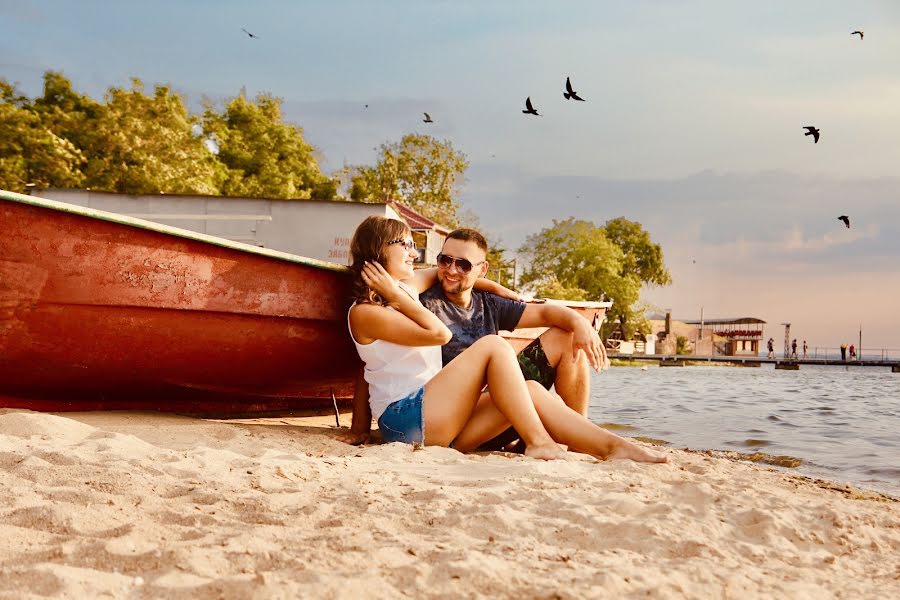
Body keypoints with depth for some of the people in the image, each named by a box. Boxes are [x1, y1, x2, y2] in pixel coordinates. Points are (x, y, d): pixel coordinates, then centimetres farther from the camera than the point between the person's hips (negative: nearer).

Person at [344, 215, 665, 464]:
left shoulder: (405, 291, 21)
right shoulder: (363, 312, -5)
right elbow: (440, 334, -11)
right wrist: (396, 297, -5)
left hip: (438, 423, 8)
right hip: (404, 420, -8)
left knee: (532, 391, -11)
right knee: (493, 346, -18)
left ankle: (610, 445, -22)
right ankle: (537, 441, -22)